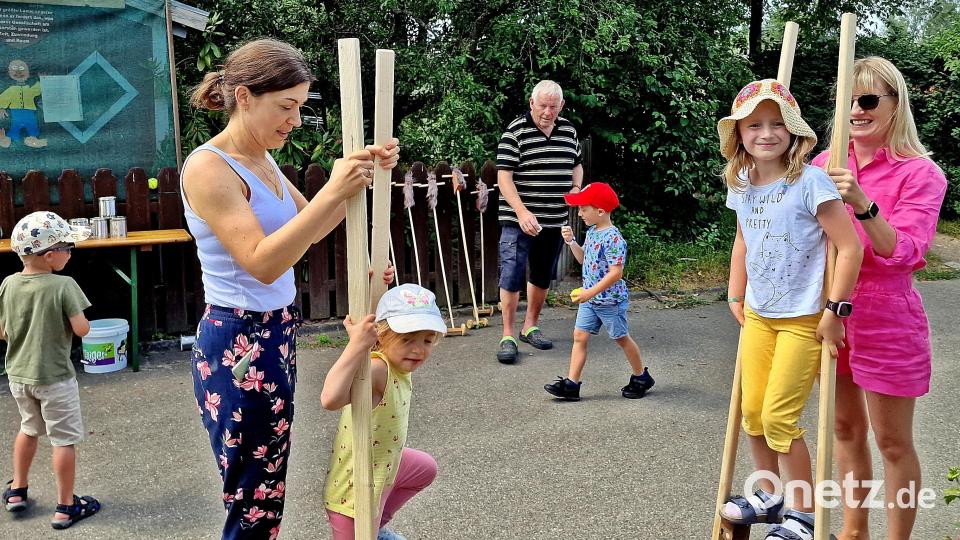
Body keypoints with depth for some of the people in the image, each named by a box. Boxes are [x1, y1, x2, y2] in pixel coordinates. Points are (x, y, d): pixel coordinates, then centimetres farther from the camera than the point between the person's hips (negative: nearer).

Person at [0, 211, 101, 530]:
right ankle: (65, 507, 14)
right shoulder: (63, 286, -20)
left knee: (29, 429, 28)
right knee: (64, 440, 6)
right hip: (54, 377, -6)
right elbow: (82, 329, -21)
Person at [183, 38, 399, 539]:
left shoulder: (261, 160, 8)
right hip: (238, 347, -8)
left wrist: (363, 174, 2)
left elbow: (312, 228, 16)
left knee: (267, 489, 18)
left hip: (276, 332, 9)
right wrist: (333, 191, -31)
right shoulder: (208, 168, -18)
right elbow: (261, 262, -26)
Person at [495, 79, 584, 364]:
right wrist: (522, 212, -24)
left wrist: (576, 188, 3)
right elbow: (504, 176, -13)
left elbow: (577, 164, 24)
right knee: (512, 276, -7)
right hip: (519, 219, -6)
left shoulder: (569, 130, 10)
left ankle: (530, 326, 30)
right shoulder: (515, 131, -9)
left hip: (555, 220, 6)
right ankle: (508, 336, 2)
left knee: (543, 276, 15)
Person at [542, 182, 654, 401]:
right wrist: (571, 241, 3)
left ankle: (641, 377, 30)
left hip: (610, 300, -8)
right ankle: (571, 384, 4)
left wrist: (591, 292, -29)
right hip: (590, 299, 8)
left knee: (621, 338, 9)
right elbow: (583, 259, 19)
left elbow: (616, 273, -27)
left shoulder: (613, 238, -23)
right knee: (579, 337, 3)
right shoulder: (592, 232, 5)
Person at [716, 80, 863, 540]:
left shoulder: (810, 182, -18)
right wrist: (736, 297, 17)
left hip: (803, 321, -6)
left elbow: (850, 248, -18)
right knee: (752, 412, 12)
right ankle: (769, 496, 34)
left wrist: (834, 311, -16)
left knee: (779, 418, -4)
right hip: (758, 317, 6)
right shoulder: (741, 185, 2)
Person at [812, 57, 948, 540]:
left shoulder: (919, 173, -9)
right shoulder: (826, 162, 3)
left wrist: (862, 203, -33)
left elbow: (903, 252, -21)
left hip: (885, 317, -5)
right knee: (845, 427, 18)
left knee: (892, 442, 6)